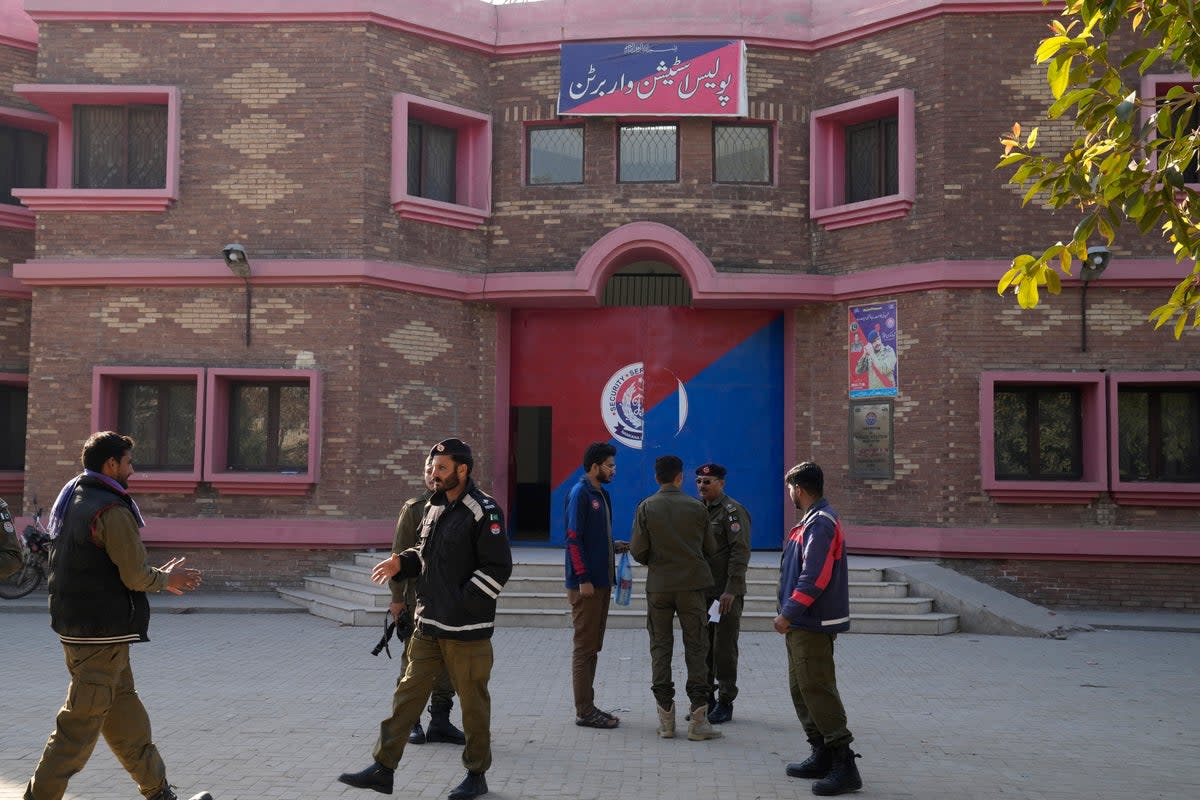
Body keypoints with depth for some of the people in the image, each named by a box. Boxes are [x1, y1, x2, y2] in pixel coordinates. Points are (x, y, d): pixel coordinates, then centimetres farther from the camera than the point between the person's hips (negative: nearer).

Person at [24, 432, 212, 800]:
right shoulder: (112, 510, -18)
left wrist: (161, 576, 16)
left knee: (125, 712, 15)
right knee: (80, 724, 0)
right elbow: (136, 576, -18)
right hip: (102, 632, -10)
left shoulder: (71, 500, 12)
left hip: (76, 625, 10)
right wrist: (166, 579, 3)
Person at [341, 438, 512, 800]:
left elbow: (498, 567, -16)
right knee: (408, 692, 9)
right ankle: (383, 767, 15)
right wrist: (400, 565, 4)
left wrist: (463, 601, -18)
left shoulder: (483, 511, -13)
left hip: (466, 628, -7)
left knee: (473, 701, 6)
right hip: (428, 624, 8)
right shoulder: (435, 507, 12)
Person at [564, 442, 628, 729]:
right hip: (586, 584, -9)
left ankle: (587, 706, 20)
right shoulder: (580, 494, -13)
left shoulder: (601, 494, 16)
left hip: (601, 581, 9)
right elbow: (573, 539, -17)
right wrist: (583, 579, -20)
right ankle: (584, 711, 3)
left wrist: (614, 547, 7)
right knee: (584, 646, -3)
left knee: (592, 647, 13)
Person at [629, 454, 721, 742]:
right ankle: (698, 716, 0)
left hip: (658, 586, 0)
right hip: (692, 584, 0)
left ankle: (666, 717, 9)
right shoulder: (696, 507, -2)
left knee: (660, 648, 8)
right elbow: (710, 548, 4)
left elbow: (637, 550, -7)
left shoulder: (646, 508, -4)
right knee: (696, 648, 5)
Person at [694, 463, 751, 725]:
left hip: (726, 593, -7)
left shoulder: (733, 511, -9)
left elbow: (741, 552, -15)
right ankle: (706, 699, 22)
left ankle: (725, 703, 10)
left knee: (724, 648, -1)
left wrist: (731, 590, -20)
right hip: (701, 590, 7)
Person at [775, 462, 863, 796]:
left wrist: (788, 614, -19)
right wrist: (791, 615, 17)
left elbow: (814, 578, -24)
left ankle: (844, 765, -5)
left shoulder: (820, 524, -17)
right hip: (802, 624, 11)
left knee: (817, 690, -9)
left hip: (813, 625, -11)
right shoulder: (812, 520, 14)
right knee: (801, 688, 15)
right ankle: (822, 756, 23)